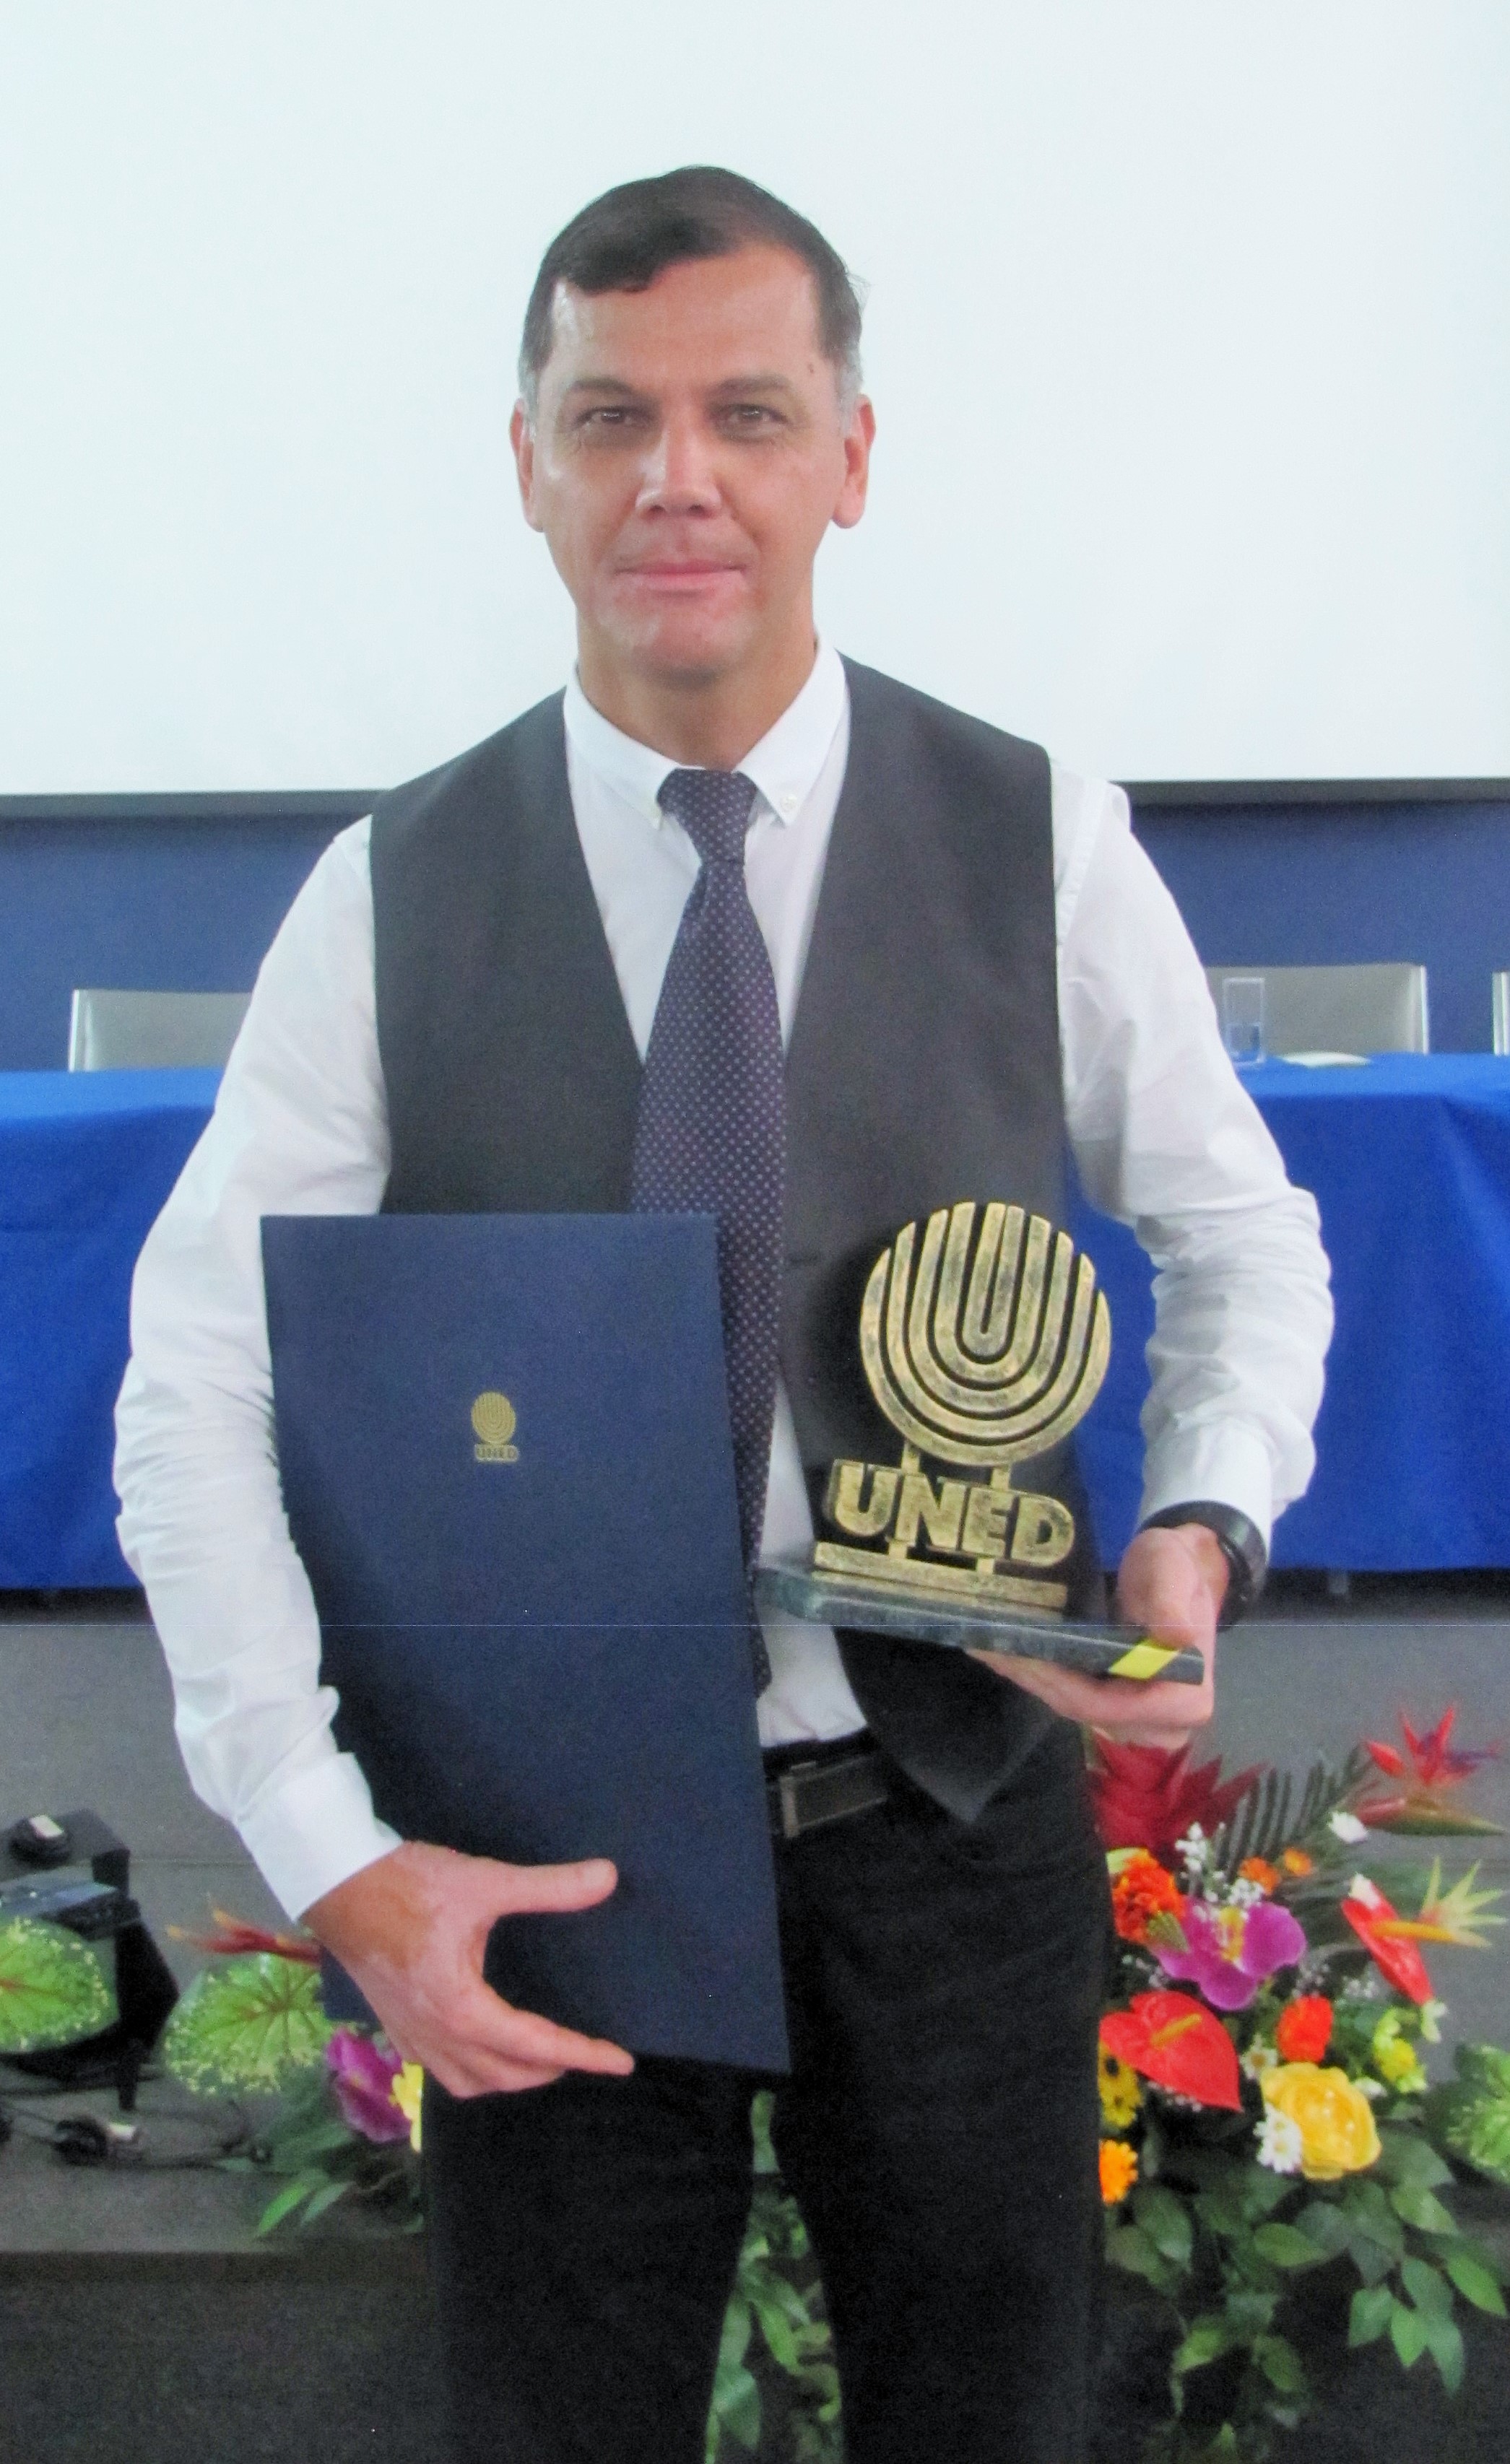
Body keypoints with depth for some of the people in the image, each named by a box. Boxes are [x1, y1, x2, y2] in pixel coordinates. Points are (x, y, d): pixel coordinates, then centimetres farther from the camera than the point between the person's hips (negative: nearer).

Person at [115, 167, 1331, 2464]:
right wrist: (339, 1866, -16)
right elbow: (196, 1393, -7)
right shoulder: (390, 896, -7)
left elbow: (1243, 1254, 5)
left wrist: (1202, 1530, -15)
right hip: (545, 1849, 0)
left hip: (957, 1820, 1)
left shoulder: (1041, 845, -7)